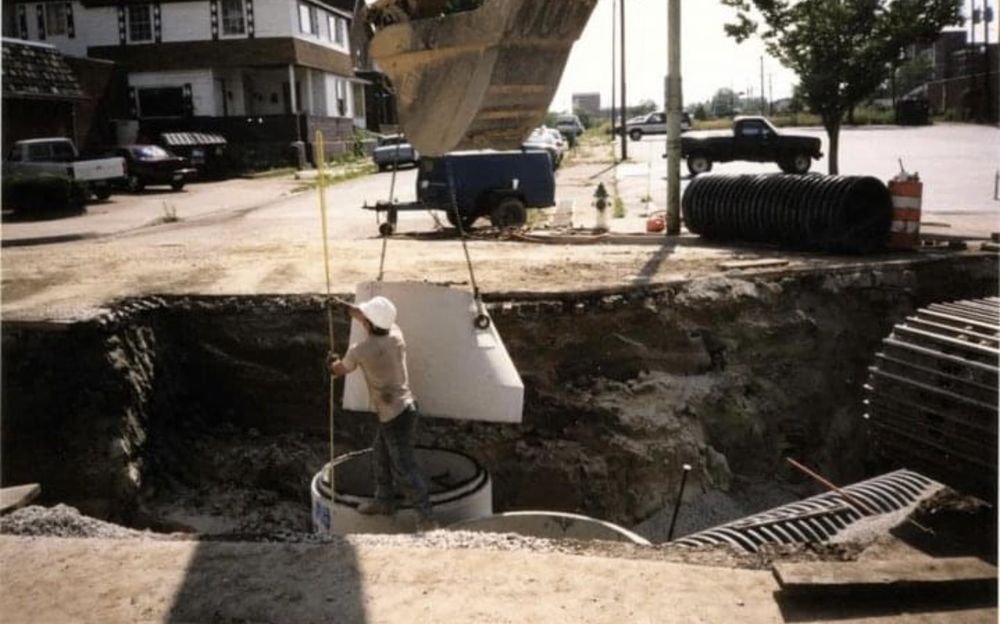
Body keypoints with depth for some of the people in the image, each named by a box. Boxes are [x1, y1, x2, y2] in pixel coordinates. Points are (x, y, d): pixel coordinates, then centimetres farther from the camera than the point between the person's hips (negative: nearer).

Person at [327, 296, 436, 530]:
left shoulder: (360, 350, -18)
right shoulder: (396, 334, -4)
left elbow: (339, 371, 5)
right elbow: (376, 324, 23)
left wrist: (333, 362, 28)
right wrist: (352, 310, 33)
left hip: (395, 416, -8)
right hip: (404, 408, 8)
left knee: (404, 469, 0)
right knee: (380, 456, 25)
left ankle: (426, 517, 6)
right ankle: (384, 501, 39)